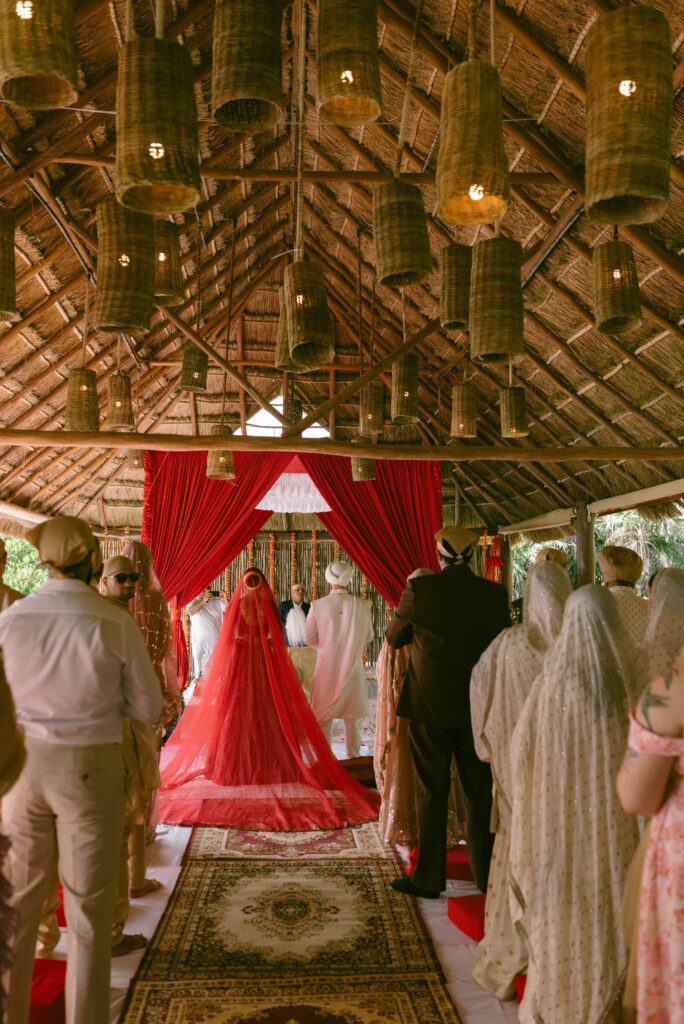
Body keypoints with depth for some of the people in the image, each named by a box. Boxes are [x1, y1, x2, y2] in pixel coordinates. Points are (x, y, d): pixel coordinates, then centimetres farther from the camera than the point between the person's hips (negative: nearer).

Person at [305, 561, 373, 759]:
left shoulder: (318, 606, -11)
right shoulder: (363, 606, -8)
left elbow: (310, 639, -4)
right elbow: (368, 637, 5)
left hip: (327, 668, -1)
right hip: (353, 668, 1)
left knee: (324, 717, 10)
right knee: (353, 717, 13)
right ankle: (353, 756, 20)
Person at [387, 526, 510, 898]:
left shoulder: (419, 589, -11)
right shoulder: (495, 593, -4)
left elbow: (394, 637, 2)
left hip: (430, 705, -2)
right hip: (478, 708, 3)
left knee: (431, 793, 7)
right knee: (479, 792, 14)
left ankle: (428, 878, 15)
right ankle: (486, 873, 24)